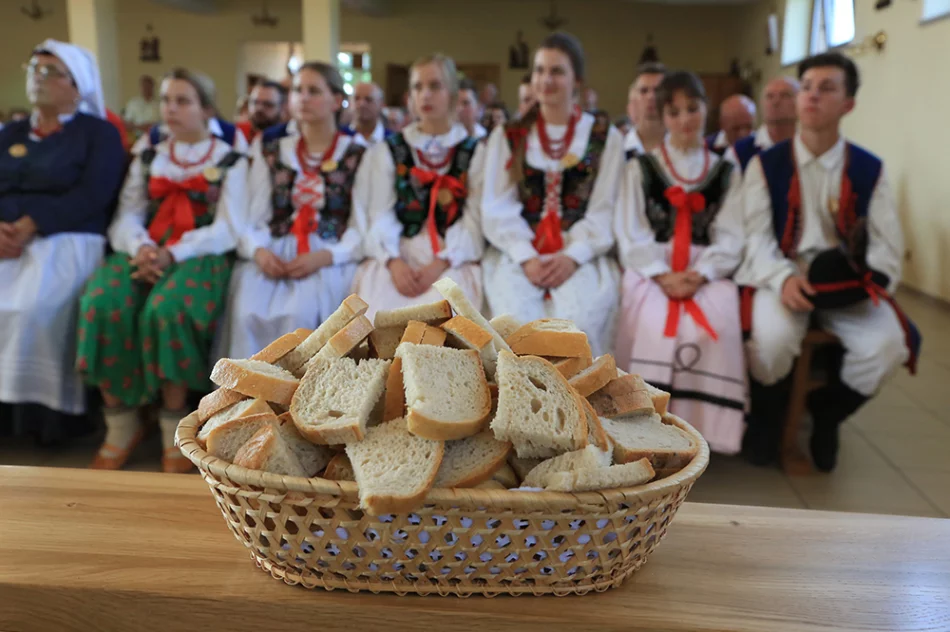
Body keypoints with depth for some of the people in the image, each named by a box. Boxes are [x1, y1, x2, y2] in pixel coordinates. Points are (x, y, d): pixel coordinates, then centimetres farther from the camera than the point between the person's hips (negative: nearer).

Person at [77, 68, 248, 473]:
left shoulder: (230, 160, 10)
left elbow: (226, 229, -3)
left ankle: (174, 429, -21)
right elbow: (128, 215, 11)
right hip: (145, 252, 4)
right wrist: (140, 247, -13)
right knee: (102, 304, -29)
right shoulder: (147, 154, 22)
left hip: (200, 255, -3)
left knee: (167, 308, -37)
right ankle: (121, 426, -16)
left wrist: (173, 254, -18)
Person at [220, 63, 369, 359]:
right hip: (272, 257, 3)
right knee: (246, 314, -28)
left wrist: (326, 256, -16)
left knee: (299, 315, -33)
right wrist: (259, 251, -10)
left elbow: (362, 227, 1)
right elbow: (251, 217, 11)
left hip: (329, 260, -2)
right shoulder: (270, 151, 19)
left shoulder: (358, 155, 9)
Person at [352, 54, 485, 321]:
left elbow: (474, 220, 0)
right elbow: (382, 215, 5)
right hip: (397, 256, 2)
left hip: (453, 258, -1)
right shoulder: (388, 151, 16)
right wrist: (393, 261, -15)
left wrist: (441, 263, -18)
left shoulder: (475, 153, 11)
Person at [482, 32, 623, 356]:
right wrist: (526, 257, -12)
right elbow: (498, 208, 4)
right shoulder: (507, 137, 13)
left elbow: (604, 211, 3)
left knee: (577, 321, -30)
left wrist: (572, 256, -14)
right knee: (517, 323, -29)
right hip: (519, 253, 1)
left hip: (581, 253, 0)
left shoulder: (606, 138, 10)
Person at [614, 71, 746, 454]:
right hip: (650, 268, -1)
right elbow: (631, 234, 1)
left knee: (713, 326, -30)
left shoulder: (726, 173, 15)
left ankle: (697, 429, -18)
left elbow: (730, 238, 3)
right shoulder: (641, 168, 12)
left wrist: (699, 274, -17)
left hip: (707, 271, 1)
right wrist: (663, 275, -17)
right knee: (655, 326, -31)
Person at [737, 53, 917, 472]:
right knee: (773, 337, -34)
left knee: (889, 345, -24)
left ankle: (827, 413, 10)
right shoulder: (766, 164, 4)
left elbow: (887, 244, 3)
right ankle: (767, 414, 3)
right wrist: (783, 278, -24)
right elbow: (756, 234, -5)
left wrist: (866, 279, -19)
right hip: (783, 277, -2)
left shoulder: (869, 169, 8)